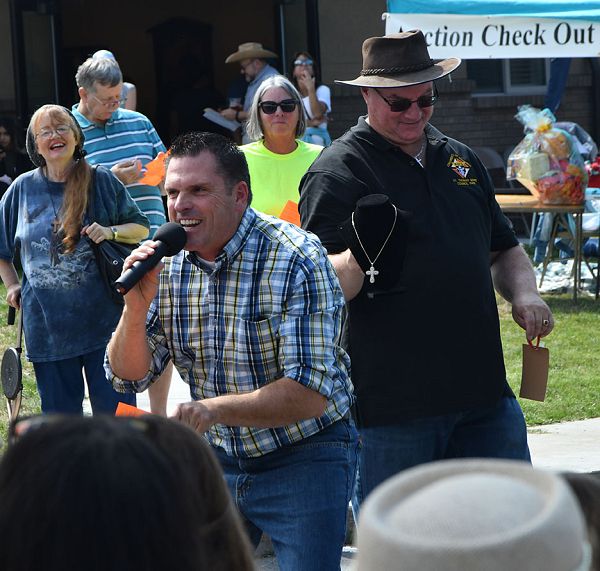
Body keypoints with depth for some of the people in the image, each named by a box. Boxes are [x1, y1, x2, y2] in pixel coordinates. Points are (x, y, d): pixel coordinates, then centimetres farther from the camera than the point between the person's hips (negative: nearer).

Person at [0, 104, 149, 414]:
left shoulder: (102, 181, -1)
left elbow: (141, 228, 7)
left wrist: (111, 232, -12)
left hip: (102, 316, -2)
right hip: (46, 324, 2)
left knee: (115, 411, -1)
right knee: (59, 410, 10)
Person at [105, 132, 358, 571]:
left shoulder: (297, 260, -21)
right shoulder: (168, 264, -2)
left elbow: (310, 394, -27)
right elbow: (129, 377, 1)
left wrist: (216, 409, -39)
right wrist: (137, 306, -18)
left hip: (305, 456, -5)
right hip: (217, 457, 6)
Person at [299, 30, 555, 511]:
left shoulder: (461, 161, 16)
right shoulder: (337, 172, -5)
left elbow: (503, 249, 27)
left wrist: (523, 293, 6)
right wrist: (363, 257, -32)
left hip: (485, 397, 6)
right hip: (392, 404, -6)